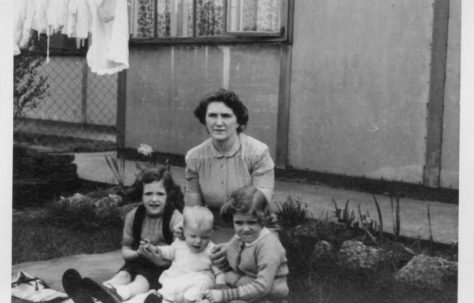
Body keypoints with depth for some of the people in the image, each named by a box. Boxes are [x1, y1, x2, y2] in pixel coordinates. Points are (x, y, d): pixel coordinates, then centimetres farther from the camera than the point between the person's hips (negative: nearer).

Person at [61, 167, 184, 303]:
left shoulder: (175, 218, -12)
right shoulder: (133, 216, 1)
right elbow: (125, 250, 8)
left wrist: (157, 258, -29)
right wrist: (137, 253, -15)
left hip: (164, 267, -4)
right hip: (138, 262, 4)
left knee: (142, 280, -35)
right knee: (122, 275, -29)